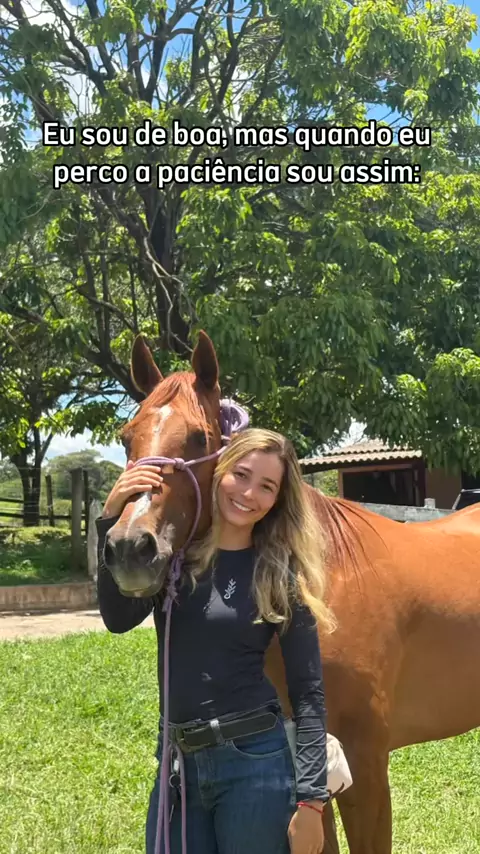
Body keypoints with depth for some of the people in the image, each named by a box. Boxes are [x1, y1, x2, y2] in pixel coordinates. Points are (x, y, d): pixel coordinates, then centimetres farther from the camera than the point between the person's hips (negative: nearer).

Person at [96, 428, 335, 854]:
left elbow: (308, 691, -6)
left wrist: (311, 800, -10)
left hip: (255, 761, -3)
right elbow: (119, 618, -17)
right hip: (176, 762, 3)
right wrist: (113, 518, -26)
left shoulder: (281, 574, -6)